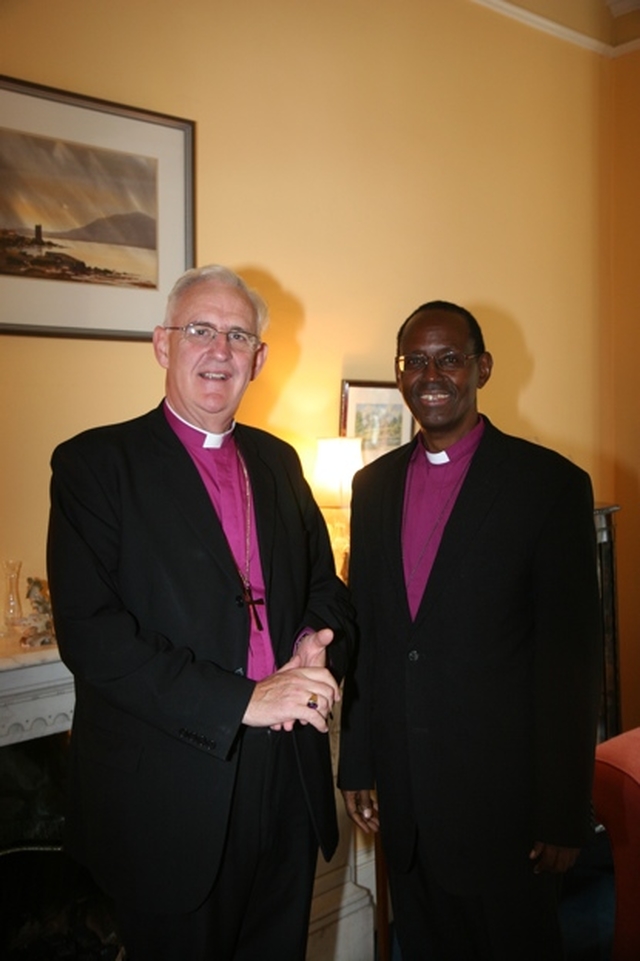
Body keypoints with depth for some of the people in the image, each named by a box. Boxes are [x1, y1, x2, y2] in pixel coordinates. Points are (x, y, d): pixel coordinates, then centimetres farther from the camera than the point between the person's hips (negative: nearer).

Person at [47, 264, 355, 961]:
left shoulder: (278, 461, 9)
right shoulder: (94, 462, -8)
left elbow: (325, 586, 14)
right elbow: (89, 633, -18)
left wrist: (318, 645, -9)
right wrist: (243, 700, -22)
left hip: (287, 790, 5)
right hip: (170, 797, -5)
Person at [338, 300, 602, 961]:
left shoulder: (551, 484, -11)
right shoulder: (373, 484, 5)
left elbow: (571, 658, -11)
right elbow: (362, 631, 8)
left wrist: (564, 813, -10)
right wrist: (356, 763, 8)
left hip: (503, 787, -4)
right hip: (401, 789, 5)